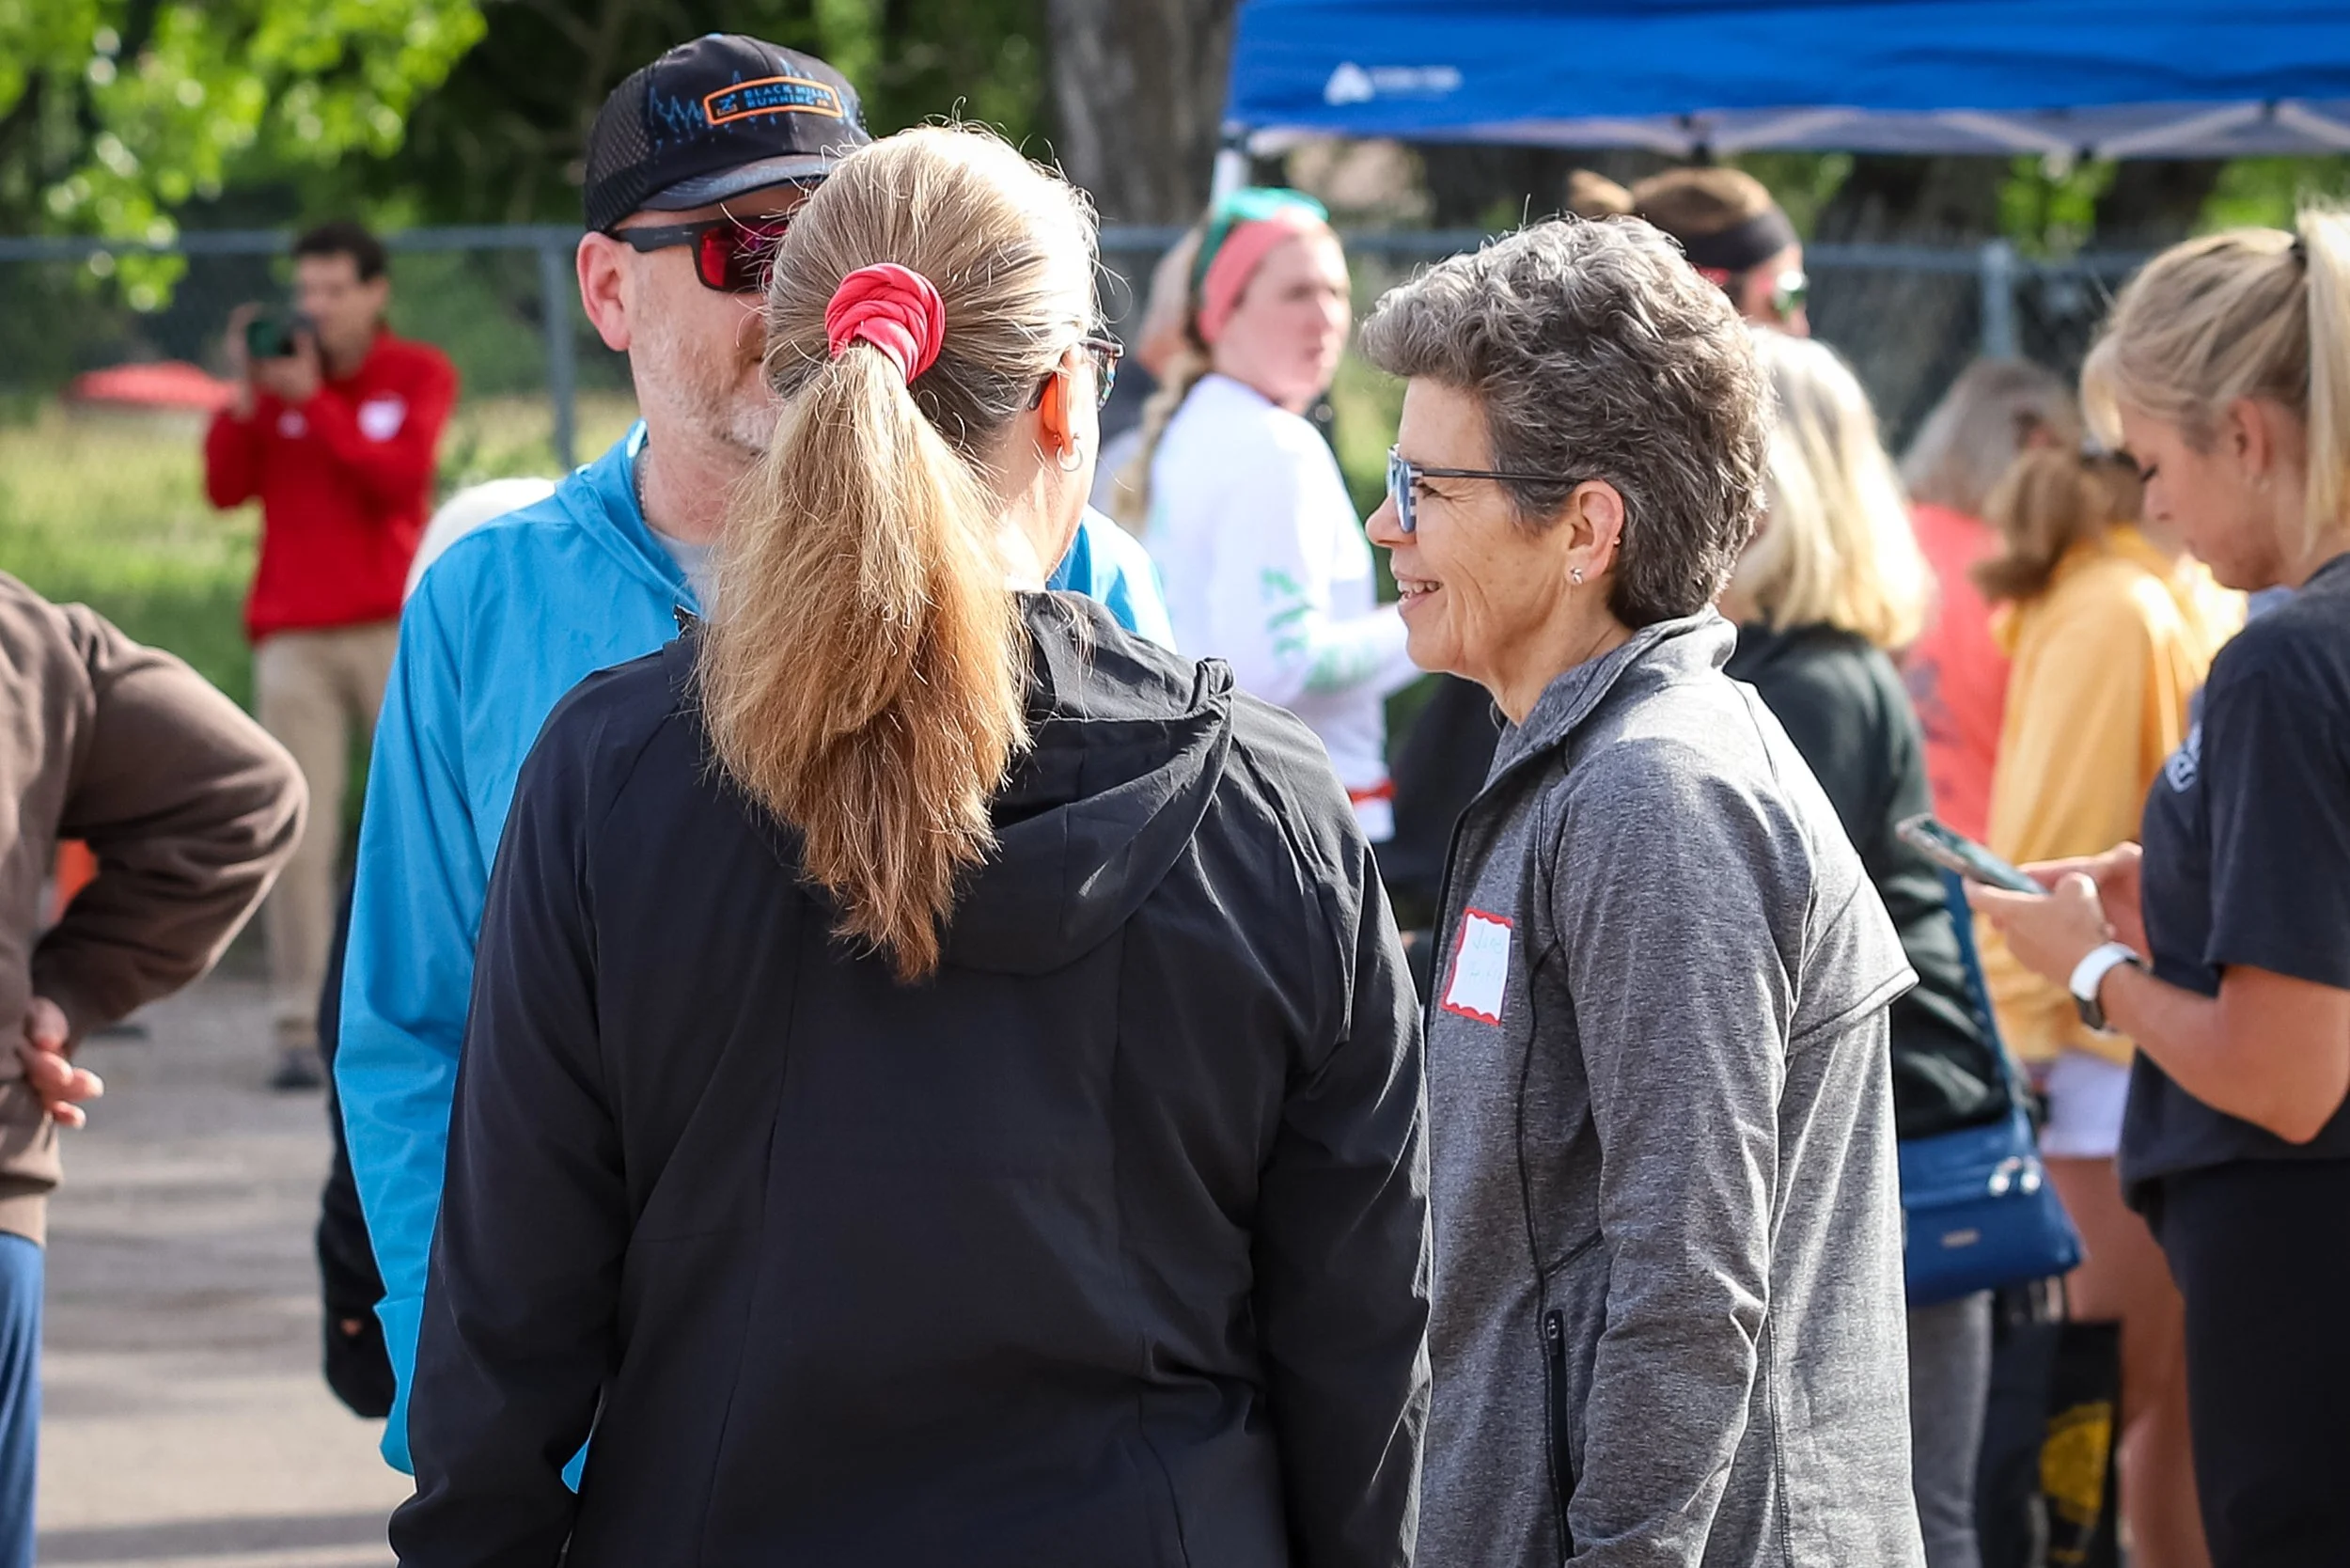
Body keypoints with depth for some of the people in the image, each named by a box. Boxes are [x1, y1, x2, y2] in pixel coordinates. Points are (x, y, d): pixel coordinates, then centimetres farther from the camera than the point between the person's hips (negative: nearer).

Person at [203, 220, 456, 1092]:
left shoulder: (419, 375, 6)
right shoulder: (277, 374, 10)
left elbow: (398, 476, -9)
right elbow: (225, 489, 2)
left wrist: (315, 402, -13)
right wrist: (244, 394, -8)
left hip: (395, 626, -1)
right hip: (294, 636, 1)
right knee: (299, 838, -7)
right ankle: (299, 1028, -8)